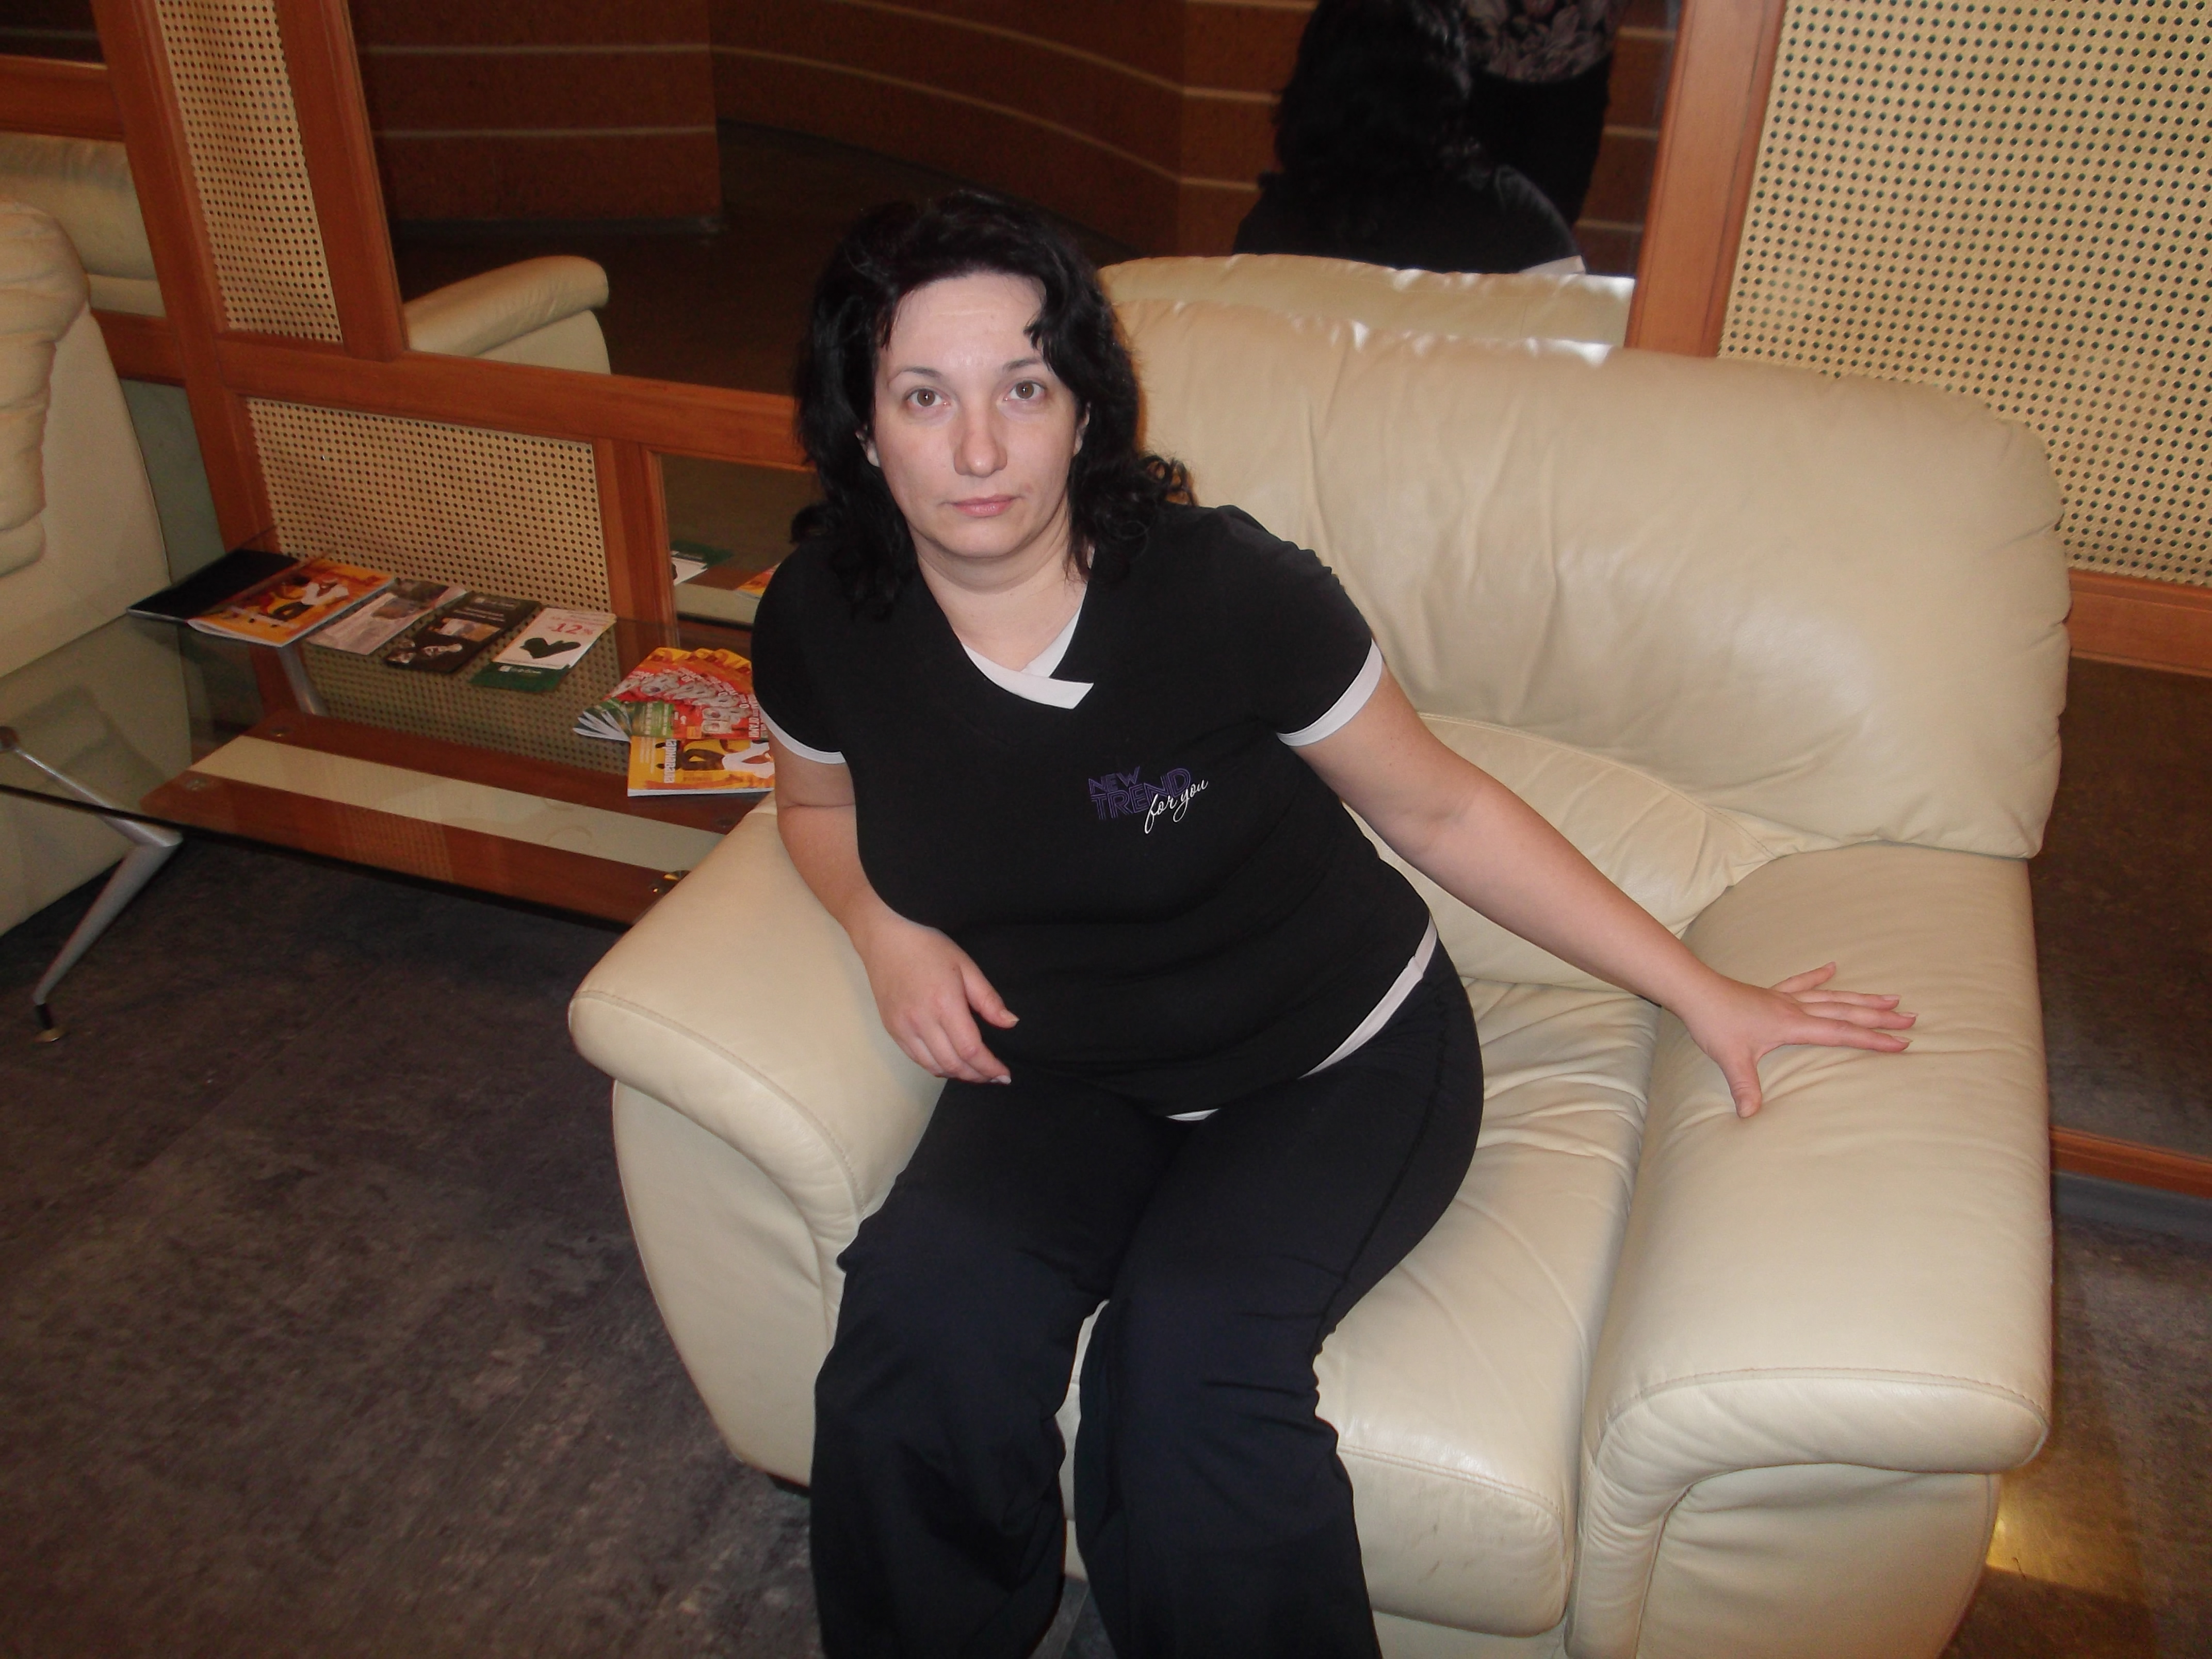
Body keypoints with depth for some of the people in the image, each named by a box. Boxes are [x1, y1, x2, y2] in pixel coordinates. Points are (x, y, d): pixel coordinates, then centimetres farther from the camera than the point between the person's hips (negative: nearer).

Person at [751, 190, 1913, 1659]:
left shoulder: (1226, 591, -22)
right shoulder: (827, 617, -11)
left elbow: (1439, 810, -8)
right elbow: (819, 797, 12)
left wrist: (1699, 990, -5)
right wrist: (887, 930, -10)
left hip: (1338, 1058, -2)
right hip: (1067, 1068, 3)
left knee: (1188, 1346, -28)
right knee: (927, 1296, -24)